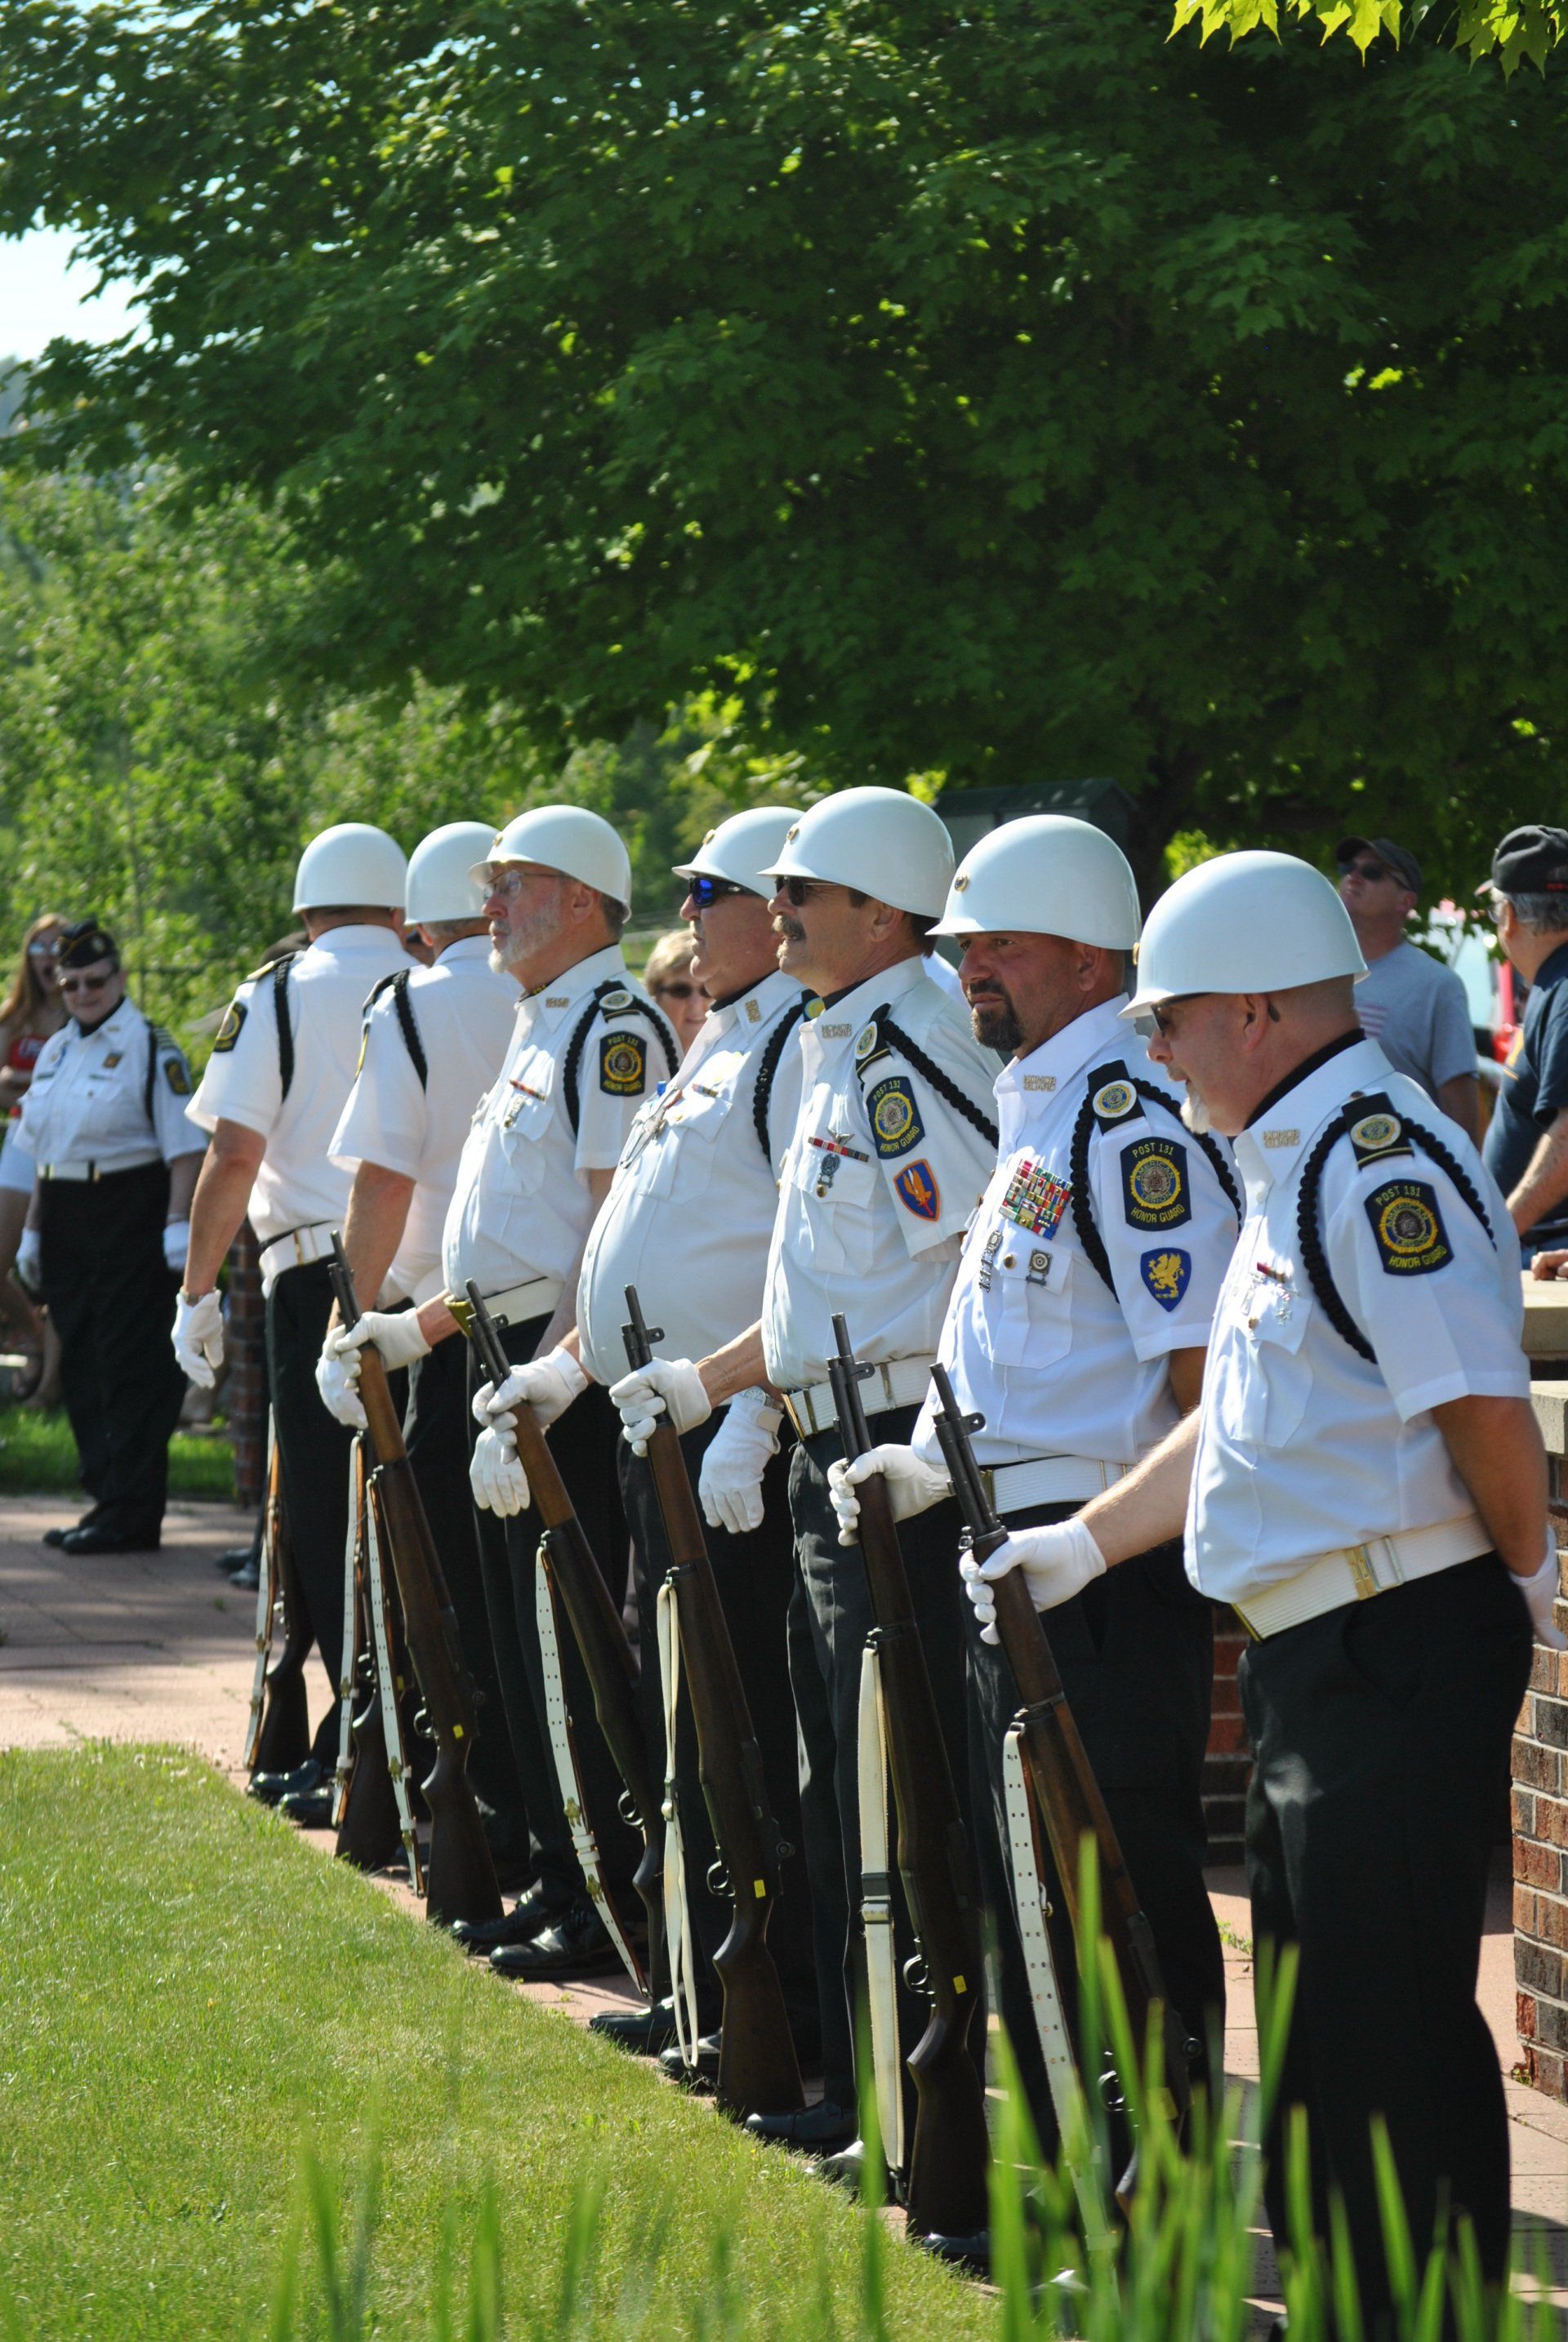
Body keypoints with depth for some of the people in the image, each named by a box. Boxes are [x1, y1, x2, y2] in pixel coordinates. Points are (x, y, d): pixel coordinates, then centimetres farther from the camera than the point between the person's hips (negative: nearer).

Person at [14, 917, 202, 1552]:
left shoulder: (150, 1047, -6)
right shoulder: (55, 1051, 17)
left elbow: (184, 1149, -10)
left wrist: (179, 1227, -18)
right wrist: (33, 1231, 20)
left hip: (129, 1221, -8)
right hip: (66, 1225, 8)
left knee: (131, 1367, -7)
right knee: (81, 1366, 9)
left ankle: (132, 1512, -5)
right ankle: (105, 1496, 16)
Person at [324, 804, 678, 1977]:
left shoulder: (615, 1026, -14)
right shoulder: (541, 1027, 19)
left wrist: (568, 1364, -28)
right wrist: (422, 1326, 20)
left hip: (572, 1376, -10)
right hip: (510, 1363, 10)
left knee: (575, 1643, -8)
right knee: (524, 1636, 13)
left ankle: (611, 1908, -4)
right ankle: (559, 1881, 19)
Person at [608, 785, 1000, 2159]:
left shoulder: (909, 1051, -15)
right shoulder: (839, 1047, 16)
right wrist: (707, 1381, 26)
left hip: (896, 1456, -11)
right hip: (832, 1453, 11)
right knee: (838, 1779, 14)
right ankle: (858, 2078, 21)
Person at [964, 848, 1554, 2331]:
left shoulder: (1384, 1164, -18)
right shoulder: (1295, 1164, 16)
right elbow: (1241, 1418, 24)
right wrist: (1086, 1542, 22)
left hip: (1401, 1650, -11)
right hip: (1309, 1654, 11)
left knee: (1396, 2014, -6)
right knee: (1318, 2002, 18)